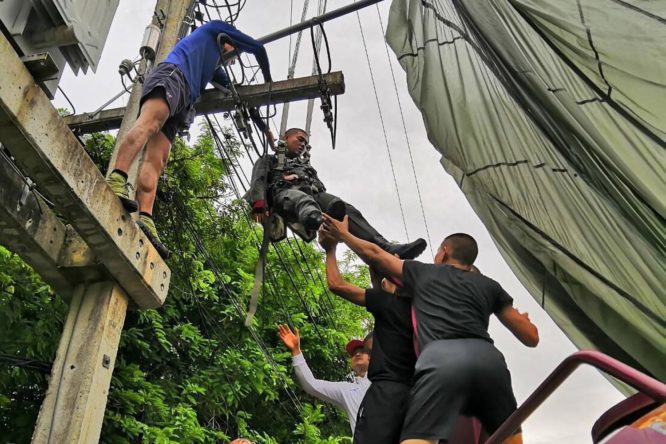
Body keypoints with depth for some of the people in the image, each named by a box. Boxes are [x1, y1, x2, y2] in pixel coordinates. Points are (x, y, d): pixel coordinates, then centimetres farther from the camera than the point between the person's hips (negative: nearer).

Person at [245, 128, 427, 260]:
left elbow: (320, 188, 25)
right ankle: (319, 220, -83)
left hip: (314, 193, 5)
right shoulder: (269, 160, 30)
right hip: (285, 193, -5)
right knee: (302, 200, -43)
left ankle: (387, 248, -47)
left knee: (345, 209, -26)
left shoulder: (306, 166, 44)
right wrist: (259, 205, -14)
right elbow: (259, 181, 8)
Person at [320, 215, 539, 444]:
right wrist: (522, 319, 54)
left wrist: (342, 234, 54)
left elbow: (373, 253, 37)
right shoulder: (489, 286, 30)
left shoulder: (423, 272, 29)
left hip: (440, 357, -2)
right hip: (487, 357, 2)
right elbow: (531, 337, 31)